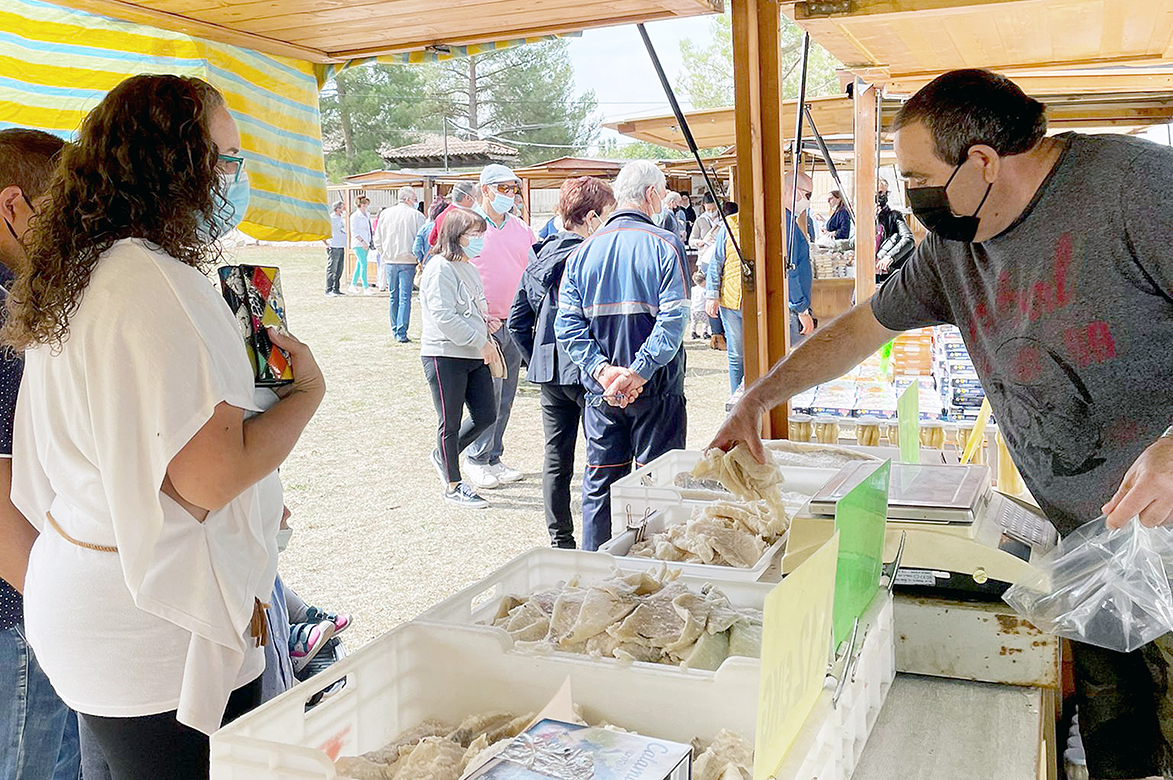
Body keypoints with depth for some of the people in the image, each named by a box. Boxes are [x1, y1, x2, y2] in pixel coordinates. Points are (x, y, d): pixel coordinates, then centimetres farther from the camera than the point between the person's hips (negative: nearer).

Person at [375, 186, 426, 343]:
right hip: (408, 261, -4)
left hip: (390, 261, 4)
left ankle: (395, 330, 21)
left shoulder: (385, 214, 7)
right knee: (405, 297, -3)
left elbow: (377, 240, 11)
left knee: (394, 297, 14)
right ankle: (401, 333, -8)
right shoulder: (416, 215, -6)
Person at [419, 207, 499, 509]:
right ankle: (452, 486, 15)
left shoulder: (470, 268, 16)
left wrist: (485, 320, 5)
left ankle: (443, 456, 31)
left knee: (486, 416, 9)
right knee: (450, 422, 2)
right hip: (445, 356, -9)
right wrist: (481, 341, -18)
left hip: (475, 357, 9)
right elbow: (444, 317, -21)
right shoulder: (440, 268, -13)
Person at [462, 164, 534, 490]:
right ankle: (476, 459, 7)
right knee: (490, 394, -8)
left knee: (506, 396, 9)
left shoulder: (521, 229, 12)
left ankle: (494, 458, 21)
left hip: (515, 324, 5)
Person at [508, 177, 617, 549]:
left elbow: (517, 320, 11)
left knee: (556, 459, 13)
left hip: (548, 369, 7)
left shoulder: (539, 257, 8)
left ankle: (560, 540, 22)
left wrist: (537, 360, 15)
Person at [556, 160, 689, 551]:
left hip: (601, 391, 4)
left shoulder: (584, 250, 5)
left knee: (599, 487, 12)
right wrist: (638, 373, -20)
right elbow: (673, 320, -19)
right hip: (656, 388, -4)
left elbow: (567, 324, -4)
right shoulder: (665, 245, -8)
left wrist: (602, 369, -10)